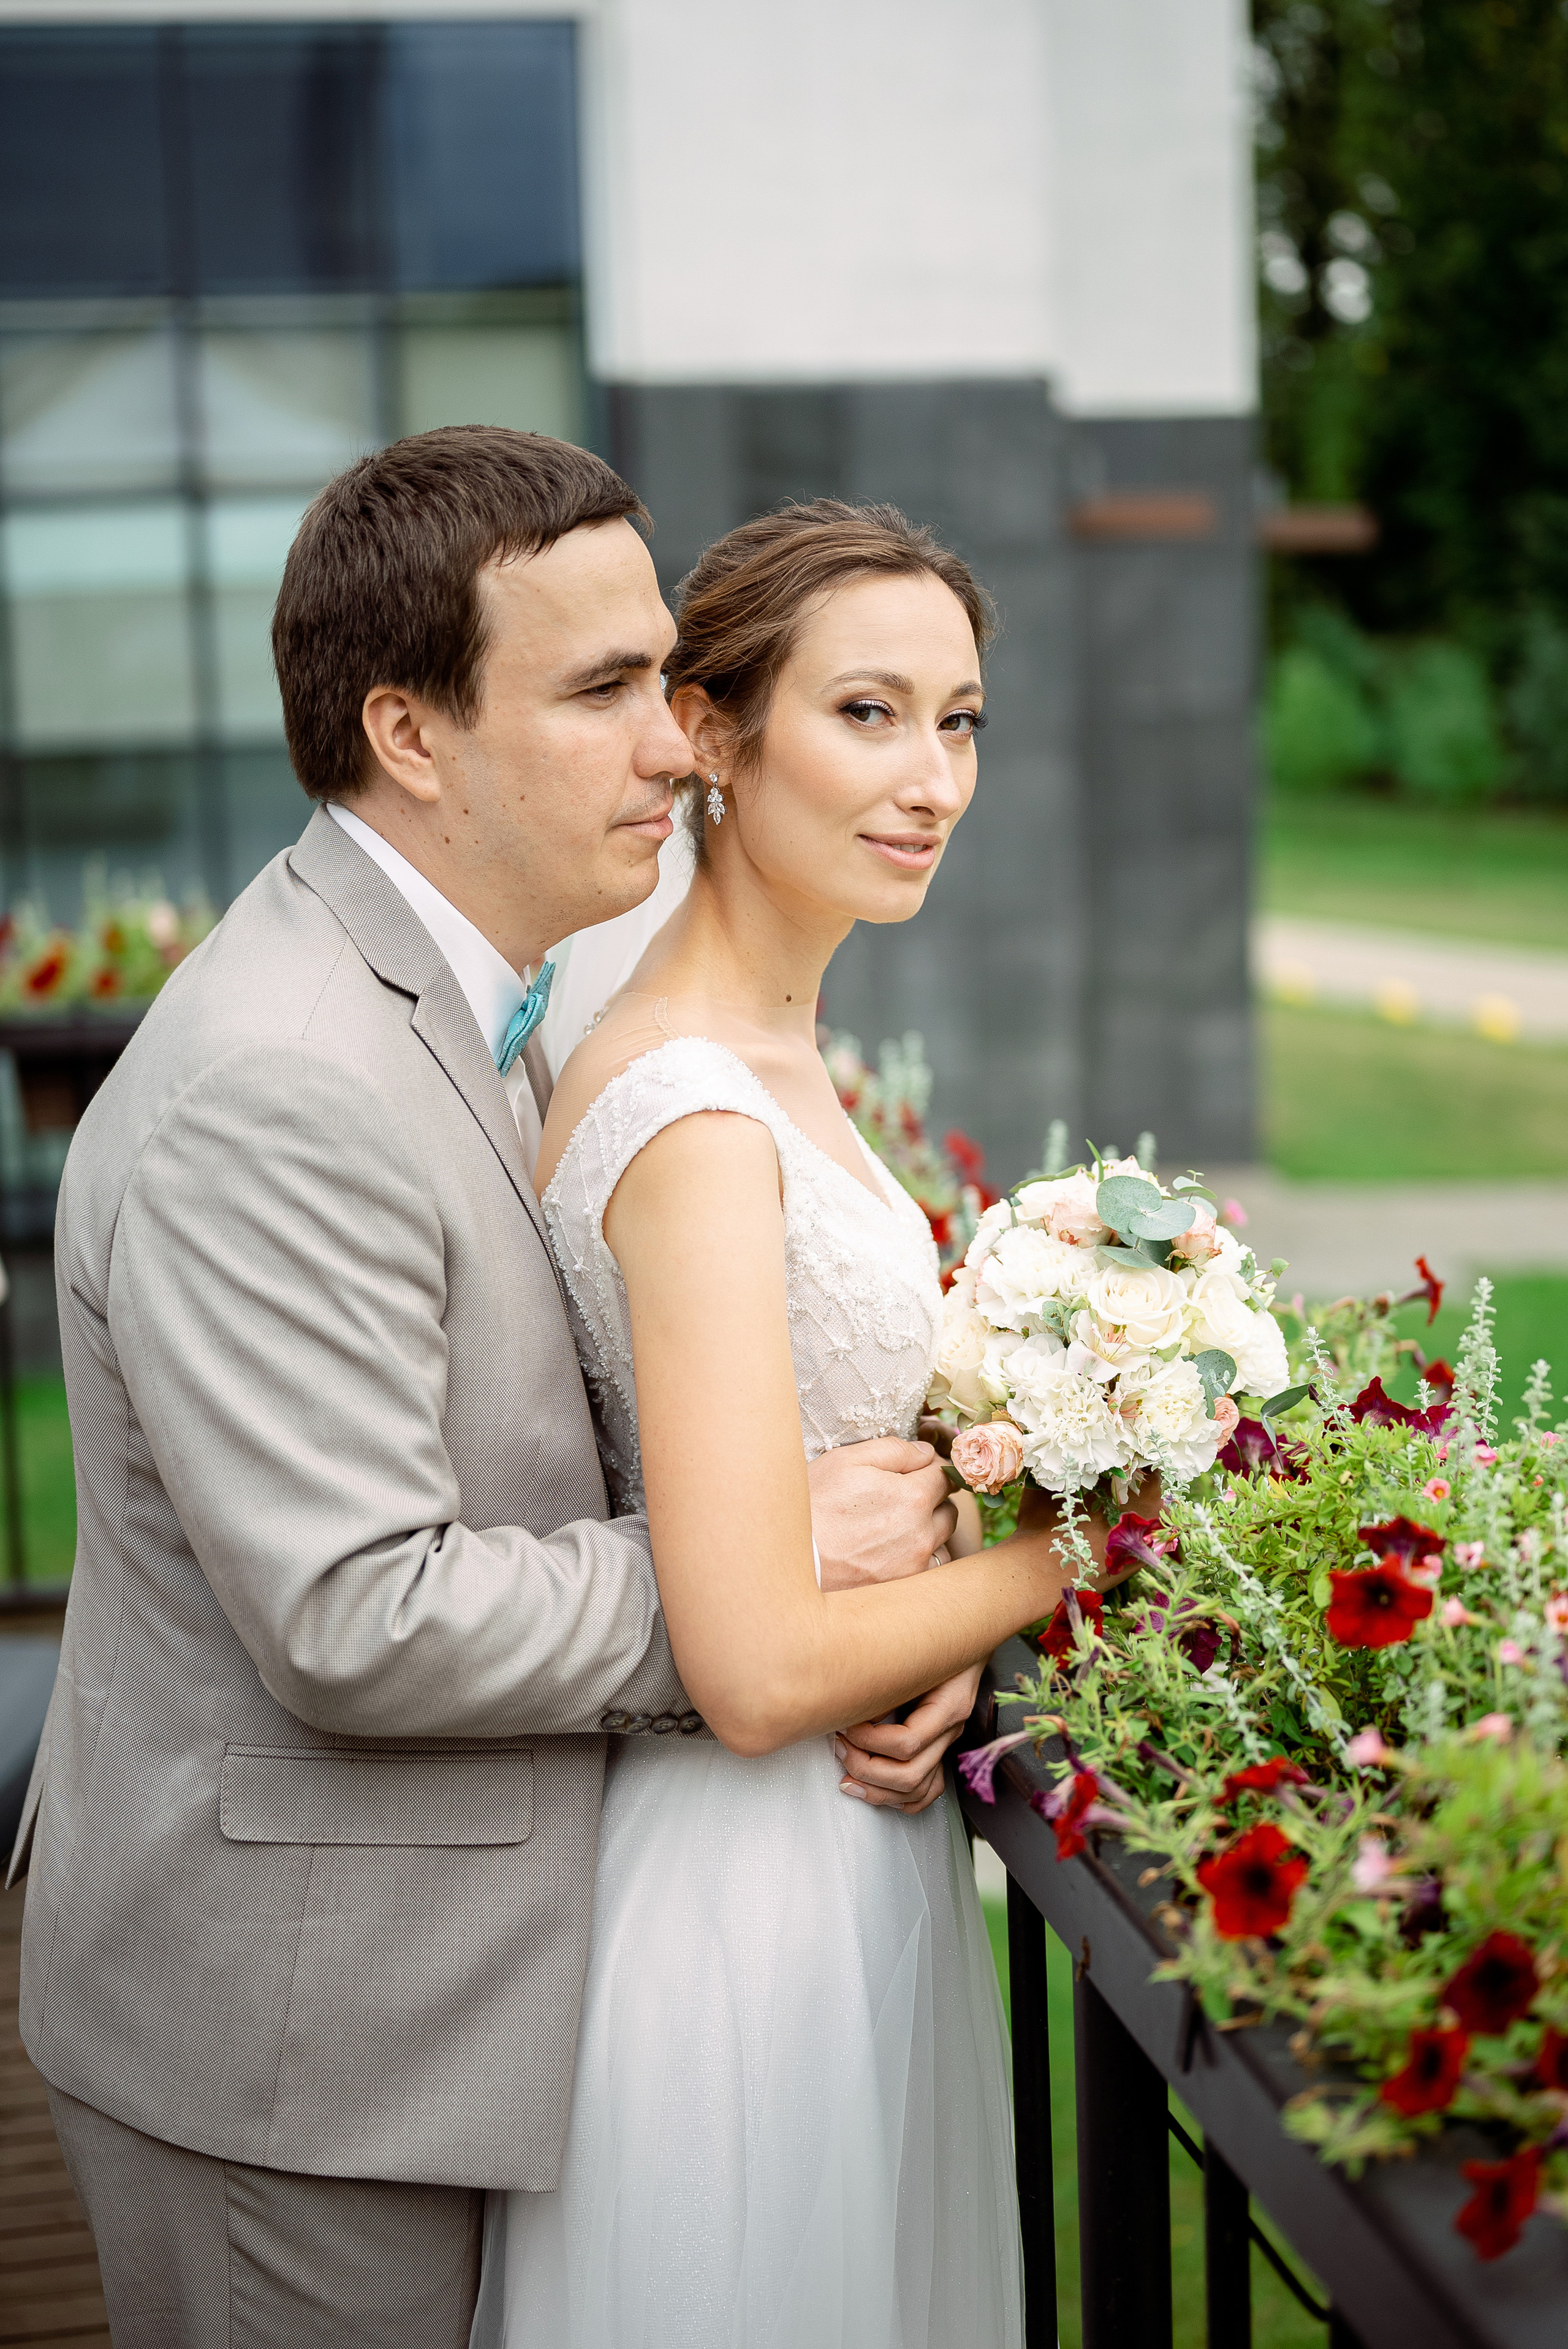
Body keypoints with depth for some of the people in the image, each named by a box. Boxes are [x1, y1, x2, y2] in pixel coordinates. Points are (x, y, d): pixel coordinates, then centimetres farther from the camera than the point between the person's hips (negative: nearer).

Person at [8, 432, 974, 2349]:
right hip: (284, 2041, -9)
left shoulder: (442, 1000, 6)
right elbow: (354, 1623, -28)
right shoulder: (272, 1094, -26)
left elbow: (525, 1447, 9)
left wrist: (869, 1626, -7)